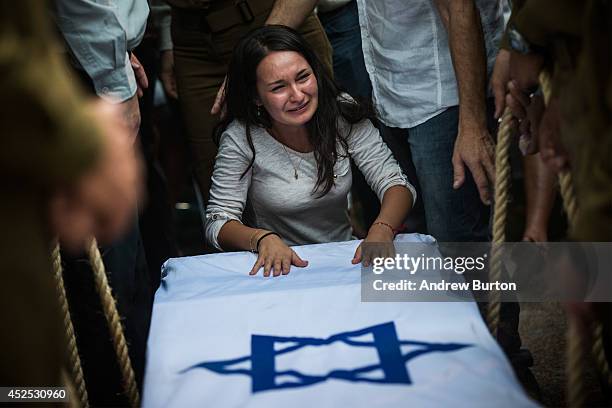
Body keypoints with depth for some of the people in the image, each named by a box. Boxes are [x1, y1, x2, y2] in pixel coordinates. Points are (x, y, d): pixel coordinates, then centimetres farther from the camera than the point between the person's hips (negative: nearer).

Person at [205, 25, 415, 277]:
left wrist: (382, 230, -33)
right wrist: (262, 238, -35)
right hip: (276, 267, 0)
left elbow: (396, 184, -11)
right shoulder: (241, 138, -16)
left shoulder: (343, 114, -10)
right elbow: (218, 222, -13)